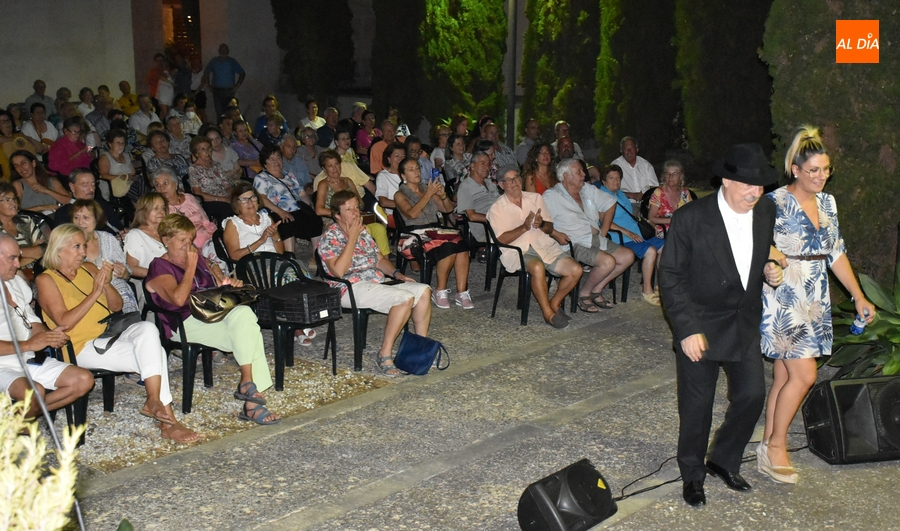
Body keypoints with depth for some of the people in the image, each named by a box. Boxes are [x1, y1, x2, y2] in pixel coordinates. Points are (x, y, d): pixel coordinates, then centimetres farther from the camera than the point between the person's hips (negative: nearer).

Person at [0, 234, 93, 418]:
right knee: (35, 391, -36)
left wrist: (48, 335, -2)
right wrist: (29, 344, -21)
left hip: (30, 361, 8)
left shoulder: (17, 282, 14)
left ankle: (29, 413, -1)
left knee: (84, 380, -4)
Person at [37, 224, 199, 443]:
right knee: (153, 353, -24)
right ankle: (167, 420, -20)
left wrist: (107, 284, -8)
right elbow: (64, 322, -17)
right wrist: (95, 292, -18)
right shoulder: (46, 280, -4)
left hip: (111, 334, 6)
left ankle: (154, 401, -28)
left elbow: (116, 306, 12)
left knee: (147, 329, -26)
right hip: (82, 347, -6)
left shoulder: (89, 269, 13)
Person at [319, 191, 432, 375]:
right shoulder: (331, 236, -6)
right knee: (405, 298, -28)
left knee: (423, 291, -7)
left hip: (377, 283, 8)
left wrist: (397, 274, 4)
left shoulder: (362, 231, 17)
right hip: (351, 289, -8)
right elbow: (339, 271, -20)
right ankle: (384, 355, -23)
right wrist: (352, 238, -16)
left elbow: (380, 260, 23)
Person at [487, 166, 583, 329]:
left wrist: (541, 224, -11)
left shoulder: (535, 198, 16)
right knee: (538, 267, -38)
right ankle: (548, 312, -20)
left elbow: (550, 228, 14)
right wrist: (524, 227, -19)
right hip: (517, 251, -5)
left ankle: (555, 303, 7)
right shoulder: (497, 208, 3)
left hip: (544, 246, 5)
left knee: (575, 270, -16)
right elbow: (501, 239, -7)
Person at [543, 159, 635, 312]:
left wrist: (604, 230, 15)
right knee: (608, 261, -28)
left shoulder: (589, 191, 15)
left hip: (598, 240, 8)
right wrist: (555, 234, -25)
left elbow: (610, 203, 25)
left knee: (628, 256, -6)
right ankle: (583, 294, -5)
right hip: (576, 244, -8)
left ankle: (596, 291, 3)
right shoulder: (551, 196, -6)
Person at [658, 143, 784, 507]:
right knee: (698, 403, 6)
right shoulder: (691, 218, -19)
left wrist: (770, 271, -6)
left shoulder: (767, 211, -3)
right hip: (700, 326, -5)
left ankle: (724, 461, 32)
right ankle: (692, 475, 28)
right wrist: (687, 329, -18)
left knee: (752, 394, 7)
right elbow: (670, 278, -14)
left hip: (745, 323, 5)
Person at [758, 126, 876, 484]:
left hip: (815, 302, 6)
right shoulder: (776, 203, -10)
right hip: (784, 300, -6)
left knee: (785, 377, 9)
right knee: (804, 374, -10)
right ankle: (776, 445, 6)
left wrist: (858, 296, 13)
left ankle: (769, 448, 17)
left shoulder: (827, 203, 11)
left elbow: (836, 253, 16)